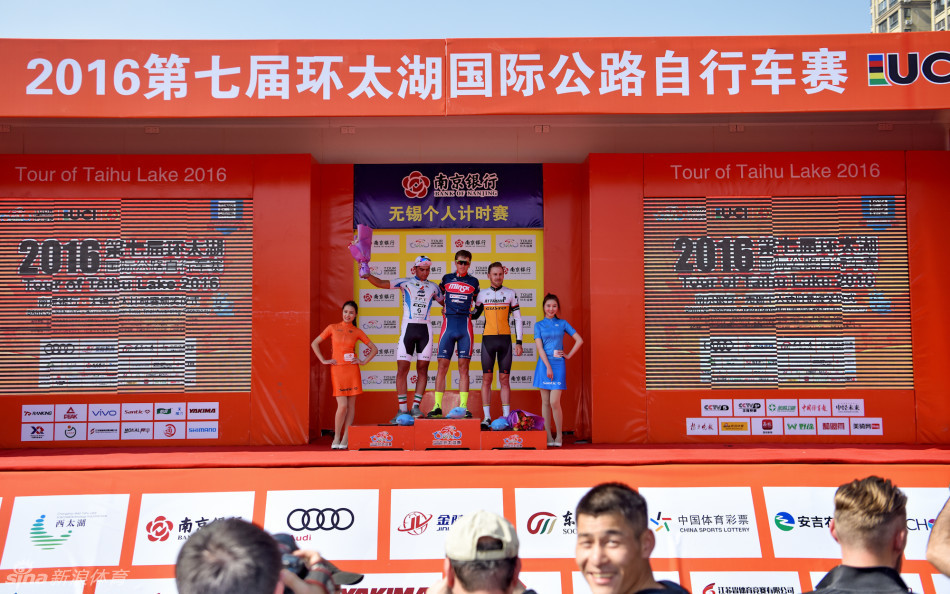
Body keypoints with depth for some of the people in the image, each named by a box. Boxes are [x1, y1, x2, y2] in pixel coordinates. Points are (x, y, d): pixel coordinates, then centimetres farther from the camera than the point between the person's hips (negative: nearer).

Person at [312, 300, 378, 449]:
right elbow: (314, 343, 9)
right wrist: (323, 360, 2)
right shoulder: (332, 328, 4)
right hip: (337, 369, -2)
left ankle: (345, 439, 9)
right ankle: (336, 438, 6)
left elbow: (374, 349, 13)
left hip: (352, 370, 2)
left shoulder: (357, 332, 6)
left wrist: (364, 362, 3)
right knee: (342, 406, -10)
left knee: (351, 405, 1)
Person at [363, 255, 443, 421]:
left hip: (425, 330, 2)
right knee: (402, 369, -5)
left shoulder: (433, 287, 12)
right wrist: (367, 274, -15)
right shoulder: (405, 282, 4)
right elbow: (381, 284, -2)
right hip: (408, 328, -2)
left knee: (422, 369, 0)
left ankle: (416, 406, 6)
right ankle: (402, 409, 0)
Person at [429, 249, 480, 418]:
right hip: (448, 325, 0)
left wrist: (472, 314, 10)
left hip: (465, 327, 0)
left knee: (463, 368, -1)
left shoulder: (473, 282, 10)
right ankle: (437, 407, 0)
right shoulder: (446, 279, 11)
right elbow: (440, 297, 25)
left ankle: (463, 407, 2)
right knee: (442, 366, -3)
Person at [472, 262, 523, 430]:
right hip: (488, 339, 1)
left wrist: (518, 342, 1)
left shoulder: (510, 294, 6)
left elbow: (518, 319, 7)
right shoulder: (482, 294, 9)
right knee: (486, 379, 0)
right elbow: (474, 315, 20)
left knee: (504, 379, 2)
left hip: (505, 340, -1)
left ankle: (506, 417, 6)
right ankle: (486, 418, 3)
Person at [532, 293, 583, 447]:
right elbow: (540, 348, -1)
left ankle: (559, 436, 4)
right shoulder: (539, 325, 7)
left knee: (554, 402, -9)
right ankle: (548, 437, 8)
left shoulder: (563, 323, 8)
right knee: (545, 402, 2)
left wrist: (569, 355, 2)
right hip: (544, 364, 1)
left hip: (558, 365, -1)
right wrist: (548, 367, -10)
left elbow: (579, 340, 9)